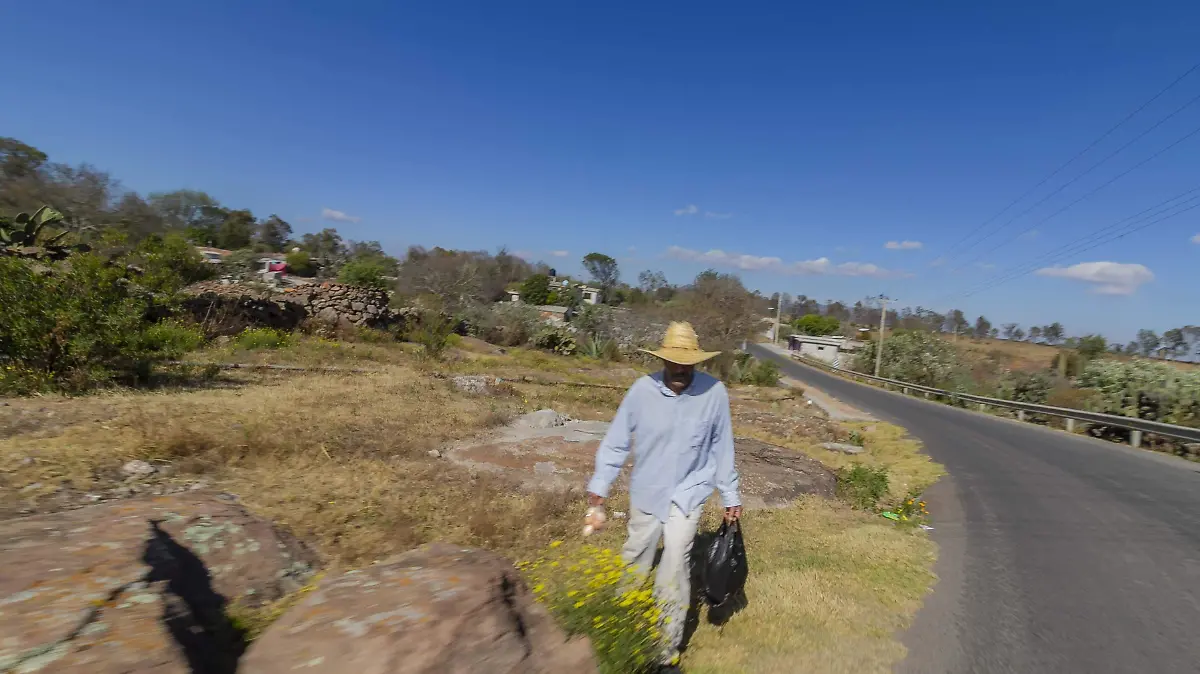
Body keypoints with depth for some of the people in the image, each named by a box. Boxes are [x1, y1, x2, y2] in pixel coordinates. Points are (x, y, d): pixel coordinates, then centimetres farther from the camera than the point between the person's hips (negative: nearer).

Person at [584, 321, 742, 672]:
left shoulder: (714, 393, -15)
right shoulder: (642, 389, -16)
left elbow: (722, 449, -3)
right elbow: (615, 443, -9)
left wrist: (731, 497, 5)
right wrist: (597, 493, -12)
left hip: (688, 494, -1)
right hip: (645, 494, 2)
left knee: (673, 571, -8)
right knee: (633, 565, 16)